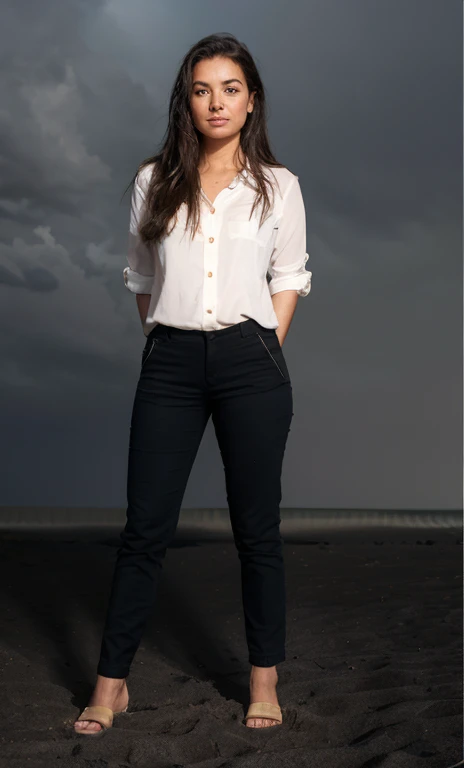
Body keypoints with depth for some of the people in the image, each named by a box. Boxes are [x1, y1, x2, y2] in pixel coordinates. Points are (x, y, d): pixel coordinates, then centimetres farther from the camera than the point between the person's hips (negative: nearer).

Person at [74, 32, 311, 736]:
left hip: (250, 361, -1)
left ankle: (264, 679, 19)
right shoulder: (155, 182, 9)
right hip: (170, 364, 1)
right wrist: (165, 342, 7)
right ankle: (111, 683, 13)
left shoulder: (277, 186, 6)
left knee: (257, 527, 5)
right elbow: (141, 277, 15)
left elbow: (288, 278, 11)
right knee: (145, 527, 2)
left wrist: (265, 354, 2)